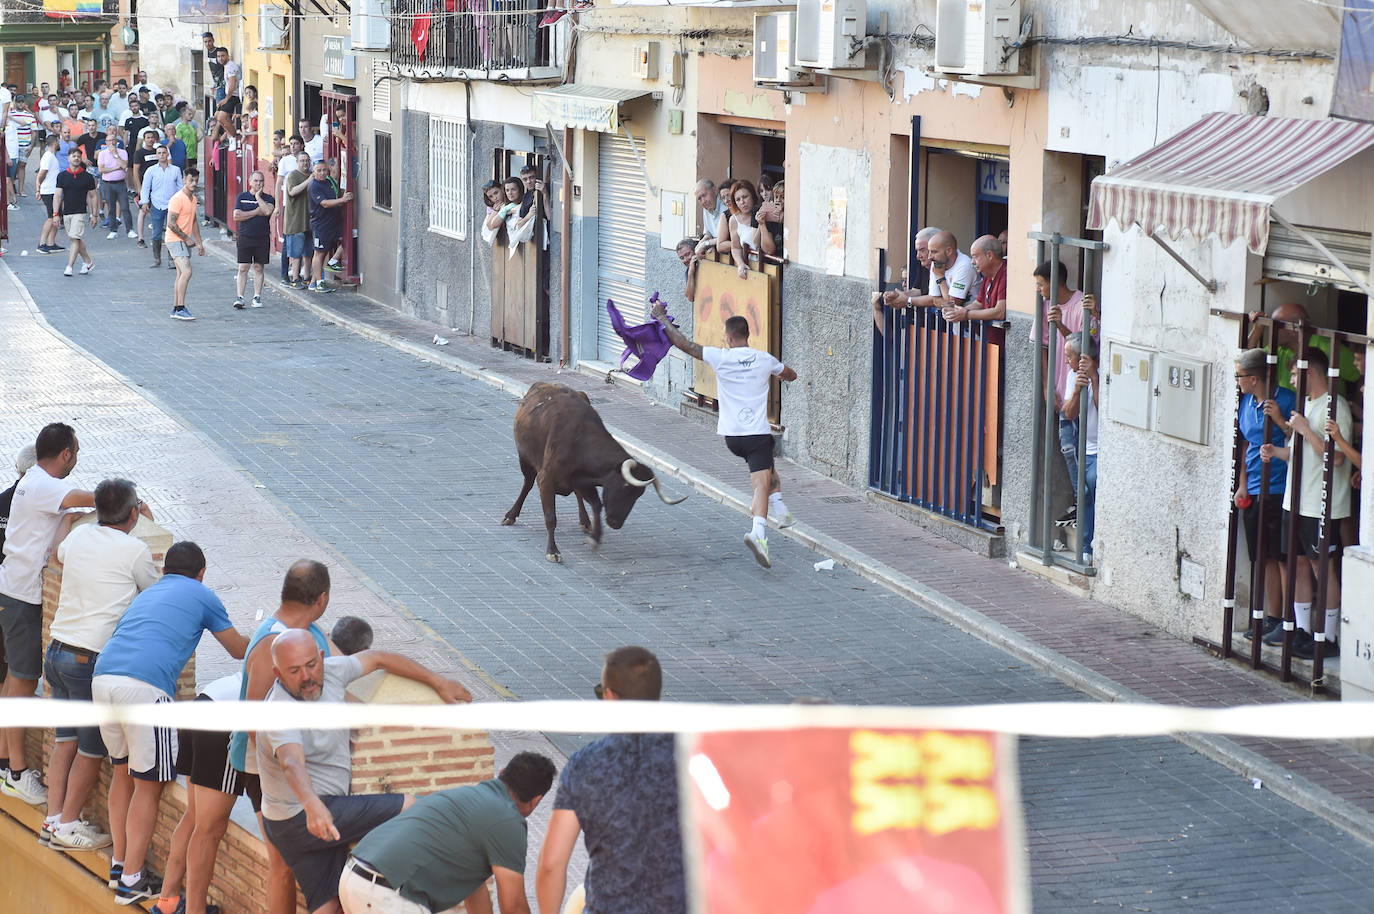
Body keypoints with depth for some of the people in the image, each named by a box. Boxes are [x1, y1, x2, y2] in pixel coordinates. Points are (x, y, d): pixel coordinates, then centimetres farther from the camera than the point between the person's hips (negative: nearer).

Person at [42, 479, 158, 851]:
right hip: (92, 660, -7)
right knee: (92, 748, 5)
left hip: (57, 650, 7)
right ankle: (67, 826, 10)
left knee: (66, 739, 15)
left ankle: (53, 818, 17)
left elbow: (61, 553, 34)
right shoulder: (134, 549, -10)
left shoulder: (79, 535, 8)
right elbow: (154, 593, 9)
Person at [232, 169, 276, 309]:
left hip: (262, 238, 1)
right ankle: (240, 297, -4)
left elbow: (268, 211, -17)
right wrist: (256, 212, -9)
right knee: (243, 268, -4)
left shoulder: (268, 198, 5)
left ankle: (257, 296, 13)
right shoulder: (242, 197, 5)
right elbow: (237, 216, -6)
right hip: (245, 238, -1)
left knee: (258, 267, 7)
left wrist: (258, 196, -10)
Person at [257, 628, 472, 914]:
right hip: (301, 817, -8)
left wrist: (438, 683, 17)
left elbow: (378, 658, 13)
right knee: (410, 808, -3)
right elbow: (292, 763, -43)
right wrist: (312, 805, -62)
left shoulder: (331, 671, -2)